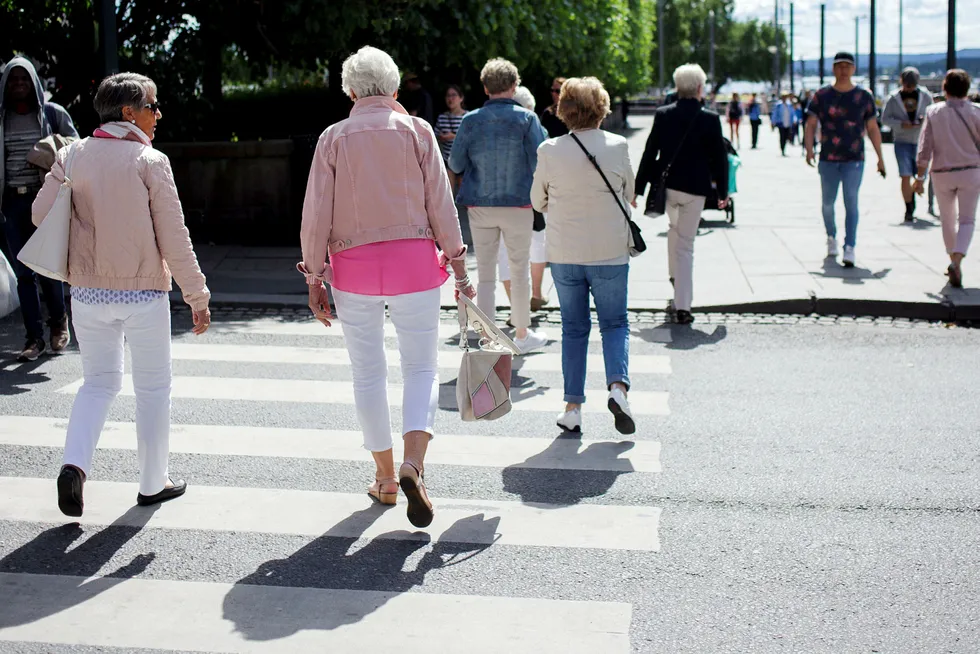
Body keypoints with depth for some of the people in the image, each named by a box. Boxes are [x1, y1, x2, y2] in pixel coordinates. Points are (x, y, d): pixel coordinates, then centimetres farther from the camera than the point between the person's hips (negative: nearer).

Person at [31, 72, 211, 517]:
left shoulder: (72, 156, 1)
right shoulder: (150, 161, -11)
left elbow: (41, 214, 0)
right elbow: (174, 238, -12)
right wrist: (198, 297, -5)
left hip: (88, 293, 4)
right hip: (143, 294, -4)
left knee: (99, 381, 17)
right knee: (153, 387, 12)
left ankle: (75, 464, -4)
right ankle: (153, 484, 20)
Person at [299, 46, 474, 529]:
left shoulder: (334, 138, 4)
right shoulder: (416, 131, 2)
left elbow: (316, 214, 0)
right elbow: (441, 205, -1)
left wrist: (315, 280, 6)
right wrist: (459, 268, 5)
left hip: (353, 265, 1)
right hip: (414, 259, -1)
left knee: (367, 373, 12)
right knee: (421, 367, 6)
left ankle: (385, 479, 19)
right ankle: (413, 465, -15)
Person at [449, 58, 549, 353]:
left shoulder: (470, 120, -2)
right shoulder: (526, 119, -7)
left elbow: (456, 165, 2)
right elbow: (540, 163, -9)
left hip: (480, 206, 2)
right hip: (518, 205, -1)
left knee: (485, 274, 8)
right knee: (519, 270, 12)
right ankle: (522, 334, 24)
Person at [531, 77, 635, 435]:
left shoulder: (549, 150, -7)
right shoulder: (618, 146, -7)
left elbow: (538, 200, 5)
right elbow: (629, 196, 5)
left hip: (564, 252, 1)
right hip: (610, 251, -1)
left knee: (574, 327, 11)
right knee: (615, 323, 12)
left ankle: (572, 406, 9)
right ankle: (618, 385, -11)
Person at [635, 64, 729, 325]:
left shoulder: (663, 115, -4)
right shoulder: (710, 119, -9)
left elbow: (650, 153, -1)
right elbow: (719, 158, -4)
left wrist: (638, 188, 5)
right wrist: (723, 191, 8)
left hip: (666, 185, 3)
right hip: (695, 188, -2)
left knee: (675, 227, 32)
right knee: (685, 244, 2)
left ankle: (675, 276, 38)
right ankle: (682, 305, -2)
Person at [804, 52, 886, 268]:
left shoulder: (864, 96, 3)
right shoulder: (822, 95, 4)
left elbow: (873, 129, 8)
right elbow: (811, 124, 3)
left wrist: (880, 157, 6)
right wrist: (809, 149, -13)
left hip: (854, 160, -1)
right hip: (828, 160, 1)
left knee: (851, 201, -11)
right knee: (828, 203, 10)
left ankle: (849, 249, -11)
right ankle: (831, 237, 35)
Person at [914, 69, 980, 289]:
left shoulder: (933, 112, -4)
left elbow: (925, 148, -6)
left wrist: (920, 176, -1)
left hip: (942, 173, 1)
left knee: (948, 220, 18)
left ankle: (953, 261, 27)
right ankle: (957, 261, -19)